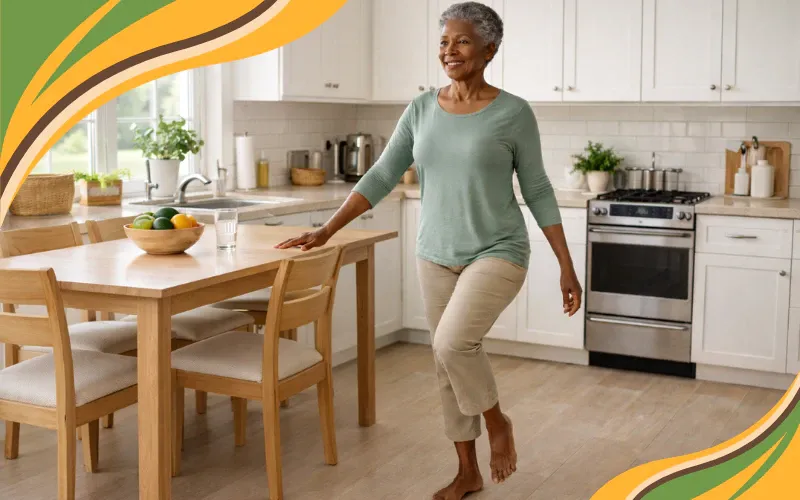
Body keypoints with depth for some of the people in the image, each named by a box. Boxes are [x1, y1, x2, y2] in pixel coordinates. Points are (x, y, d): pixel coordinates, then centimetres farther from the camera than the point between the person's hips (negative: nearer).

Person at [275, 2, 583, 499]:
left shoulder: (513, 112, -9)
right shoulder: (422, 109, 2)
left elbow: (538, 191, -4)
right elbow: (382, 177, 1)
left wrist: (567, 267, -5)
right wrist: (326, 230, -8)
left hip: (498, 253, -5)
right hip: (436, 257, 5)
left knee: (453, 343, -25)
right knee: (447, 364, 10)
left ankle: (497, 421, 6)